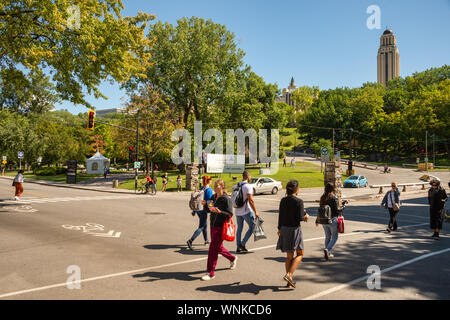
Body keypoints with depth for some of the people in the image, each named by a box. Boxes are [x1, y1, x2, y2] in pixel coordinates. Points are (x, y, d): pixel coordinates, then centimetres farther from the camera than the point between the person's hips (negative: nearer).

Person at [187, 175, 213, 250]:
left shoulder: (201, 189, 9)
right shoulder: (209, 190, -13)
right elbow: (209, 201, -16)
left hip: (198, 210, 8)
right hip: (203, 210, -8)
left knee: (205, 225, 22)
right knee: (201, 227, -7)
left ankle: (206, 240, 35)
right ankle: (190, 241, -20)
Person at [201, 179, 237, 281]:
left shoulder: (226, 199, -14)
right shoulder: (213, 197, 7)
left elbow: (230, 214, -16)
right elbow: (208, 210, 17)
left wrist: (219, 212, -30)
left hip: (221, 227, -8)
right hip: (213, 226, 8)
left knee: (213, 249, -7)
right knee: (218, 247, 20)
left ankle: (211, 273, 4)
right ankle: (232, 258, 45)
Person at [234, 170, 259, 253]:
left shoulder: (236, 186, 8)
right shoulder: (248, 186, -15)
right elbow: (251, 200, -20)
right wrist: (255, 211, -14)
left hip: (238, 211, 7)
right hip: (246, 211, -7)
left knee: (239, 228, 15)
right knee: (252, 227, 6)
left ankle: (238, 247, 17)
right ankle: (242, 244, -1)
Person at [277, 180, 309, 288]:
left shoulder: (283, 200, 3)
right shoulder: (298, 201, -14)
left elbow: (280, 216, 9)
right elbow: (300, 218, -16)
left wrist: (279, 229, 21)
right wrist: (306, 216, 6)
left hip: (284, 229, 6)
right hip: (294, 229, -6)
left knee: (289, 256, 14)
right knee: (300, 254, 10)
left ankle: (290, 281, 19)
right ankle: (289, 274, -6)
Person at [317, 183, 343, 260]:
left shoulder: (322, 198, 4)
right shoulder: (334, 198, -13)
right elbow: (336, 210, -15)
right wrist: (342, 209, 7)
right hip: (332, 220, -5)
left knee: (327, 237, 17)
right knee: (334, 237, 6)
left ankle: (328, 253, 21)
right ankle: (327, 249, -14)